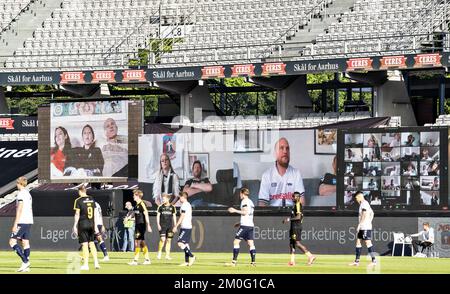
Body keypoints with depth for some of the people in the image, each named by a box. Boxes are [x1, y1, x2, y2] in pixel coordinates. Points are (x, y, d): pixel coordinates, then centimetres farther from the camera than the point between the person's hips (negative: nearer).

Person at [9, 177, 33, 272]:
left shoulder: (21, 194, -11)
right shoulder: (28, 194, 17)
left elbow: (19, 210, -17)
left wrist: (15, 224, -17)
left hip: (22, 222, -9)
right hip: (29, 221, 9)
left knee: (12, 242, -6)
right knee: (25, 242, 7)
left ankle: (25, 261, -16)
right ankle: (26, 266, 3)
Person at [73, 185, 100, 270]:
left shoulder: (78, 201, -7)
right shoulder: (92, 199, 8)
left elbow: (77, 214, -9)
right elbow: (95, 213, 9)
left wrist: (75, 226, -5)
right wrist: (95, 226, 14)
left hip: (83, 224, -5)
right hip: (91, 224, 5)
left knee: (85, 244, -2)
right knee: (91, 243, 12)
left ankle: (86, 264, -1)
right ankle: (96, 262, 6)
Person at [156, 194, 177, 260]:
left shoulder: (172, 207, 6)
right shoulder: (160, 207, 4)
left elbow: (174, 217, 11)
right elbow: (158, 216, 5)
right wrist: (158, 225, -6)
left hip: (170, 226, 2)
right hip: (162, 226, -2)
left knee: (168, 240, 2)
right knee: (162, 239, -13)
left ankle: (167, 255, 7)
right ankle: (159, 253, 2)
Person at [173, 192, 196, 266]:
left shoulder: (184, 205, -13)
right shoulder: (189, 205, 18)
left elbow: (182, 217, -17)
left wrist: (175, 226, -14)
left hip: (185, 227, -10)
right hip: (189, 227, 10)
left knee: (180, 243, -13)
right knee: (186, 244, 8)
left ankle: (192, 256, -17)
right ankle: (187, 261, 6)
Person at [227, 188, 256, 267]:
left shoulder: (244, 201, -6)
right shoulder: (251, 202, 21)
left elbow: (245, 212, -18)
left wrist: (235, 210, -12)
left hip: (245, 225, -9)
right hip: (251, 225, 9)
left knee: (236, 242, -7)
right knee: (251, 243, 5)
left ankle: (234, 262, -13)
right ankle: (253, 262, -1)